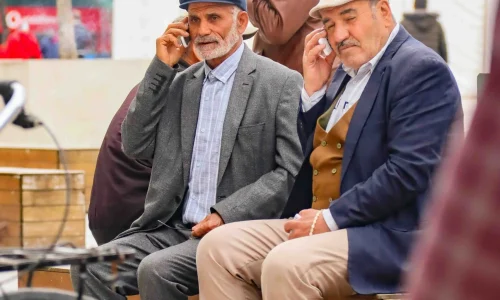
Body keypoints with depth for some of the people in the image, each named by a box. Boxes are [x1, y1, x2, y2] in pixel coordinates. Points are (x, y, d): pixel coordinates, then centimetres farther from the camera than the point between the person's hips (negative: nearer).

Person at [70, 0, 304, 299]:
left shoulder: (283, 83, -2)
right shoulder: (180, 83, 16)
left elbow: (291, 172, -7)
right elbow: (136, 146, 9)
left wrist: (226, 216, -17)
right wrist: (161, 68, 4)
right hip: (173, 227, 6)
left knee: (157, 270, -30)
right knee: (91, 268, -17)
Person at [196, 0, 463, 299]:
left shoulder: (421, 69, -10)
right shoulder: (350, 71, 18)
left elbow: (409, 170, -21)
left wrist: (331, 219, -17)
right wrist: (313, 89, 8)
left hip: (391, 238, -9)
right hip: (325, 225, 9)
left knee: (285, 264, -32)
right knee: (218, 247, -4)